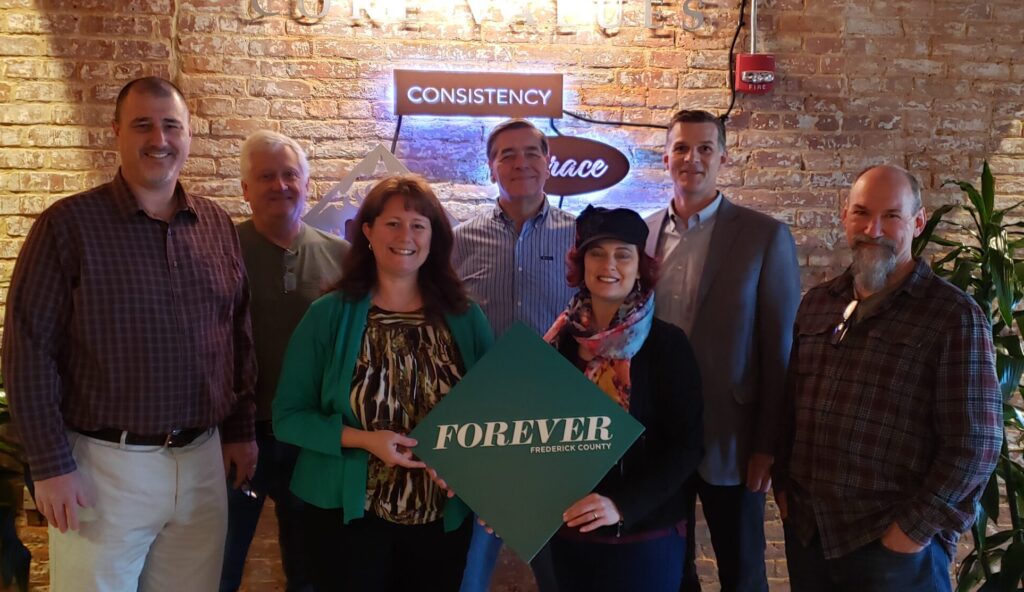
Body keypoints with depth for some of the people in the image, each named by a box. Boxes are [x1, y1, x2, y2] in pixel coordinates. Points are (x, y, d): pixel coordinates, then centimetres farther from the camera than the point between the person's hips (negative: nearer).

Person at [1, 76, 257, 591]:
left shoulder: (217, 226, 6)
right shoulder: (69, 224, -7)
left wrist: (241, 430, 10)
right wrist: (51, 466, -11)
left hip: (203, 460, 4)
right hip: (104, 464, -4)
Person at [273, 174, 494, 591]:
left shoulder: (465, 317, 1)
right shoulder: (328, 316, -5)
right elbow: (288, 417, -5)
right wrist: (361, 439, -19)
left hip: (444, 518, 3)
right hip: (349, 516, -2)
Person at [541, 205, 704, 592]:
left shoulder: (667, 343, -9)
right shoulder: (561, 340, 0)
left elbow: (687, 446, -11)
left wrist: (623, 506, -22)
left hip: (643, 536, -3)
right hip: (568, 531, 3)